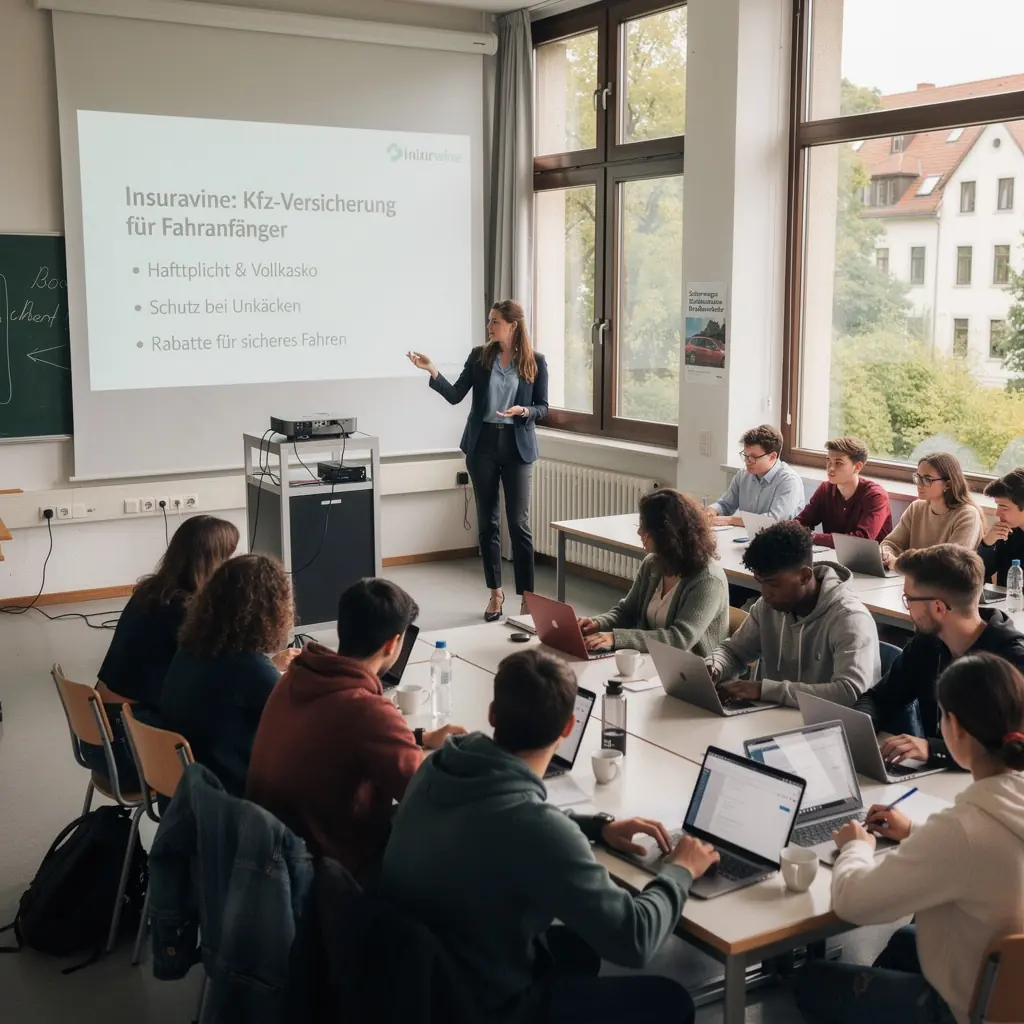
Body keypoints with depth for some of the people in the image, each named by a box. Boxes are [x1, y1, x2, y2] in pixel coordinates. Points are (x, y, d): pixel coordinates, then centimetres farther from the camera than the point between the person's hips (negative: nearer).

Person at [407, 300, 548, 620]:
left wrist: (523, 410, -18)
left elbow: (543, 407, 1)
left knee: (519, 523, -4)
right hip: (483, 445, 3)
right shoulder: (479, 356, 4)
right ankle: (495, 592, 20)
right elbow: (455, 395, -1)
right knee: (487, 521, 8)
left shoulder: (535, 361, -1)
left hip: (517, 447, -2)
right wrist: (432, 371, -14)